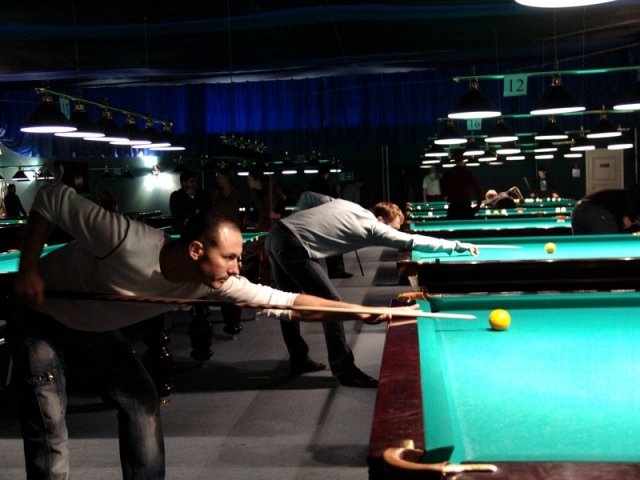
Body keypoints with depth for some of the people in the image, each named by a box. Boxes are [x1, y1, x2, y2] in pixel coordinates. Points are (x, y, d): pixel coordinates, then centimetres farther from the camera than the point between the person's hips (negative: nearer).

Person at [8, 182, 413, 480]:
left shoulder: (214, 283, -21)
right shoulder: (128, 241, -39)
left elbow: (285, 303, -21)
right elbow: (52, 198, -27)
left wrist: (358, 311, -27)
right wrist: (28, 269, -29)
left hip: (96, 328, 6)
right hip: (41, 320, -5)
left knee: (142, 399, 2)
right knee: (50, 428, -8)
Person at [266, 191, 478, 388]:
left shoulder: (344, 203, 19)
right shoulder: (372, 227, -3)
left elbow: (306, 197, 22)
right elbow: (413, 241, 0)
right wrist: (456, 245, 7)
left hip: (275, 235, 10)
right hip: (293, 246, -10)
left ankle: (299, 361, 32)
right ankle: (345, 371, 0)